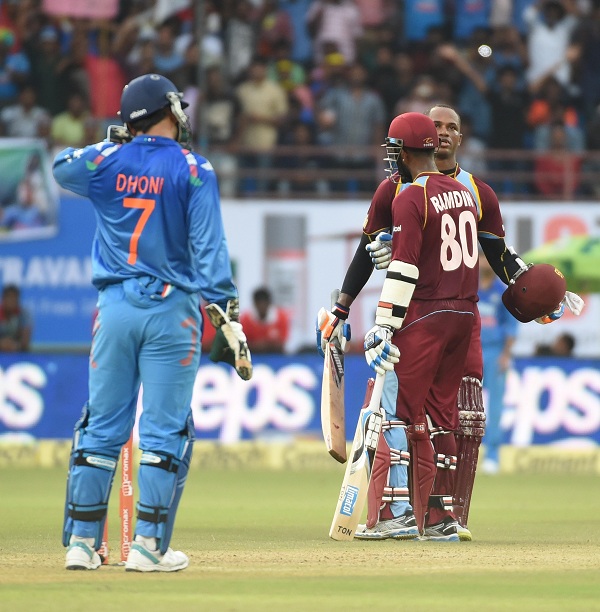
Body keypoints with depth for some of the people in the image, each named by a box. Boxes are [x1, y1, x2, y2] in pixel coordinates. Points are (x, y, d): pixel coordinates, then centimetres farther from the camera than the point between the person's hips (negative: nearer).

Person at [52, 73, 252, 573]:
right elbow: (208, 249, -12)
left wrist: (118, 143, 30)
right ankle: (149, 545, -2)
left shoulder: (106, 163, 4)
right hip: (171, 311, -3)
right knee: (165, 432, 1)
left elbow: (61, 167, 27)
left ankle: (82, 542, 8)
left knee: (102, 428, 9)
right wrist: (229, 320, -13)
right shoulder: (193, 170, -5)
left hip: (115, 307, 3)